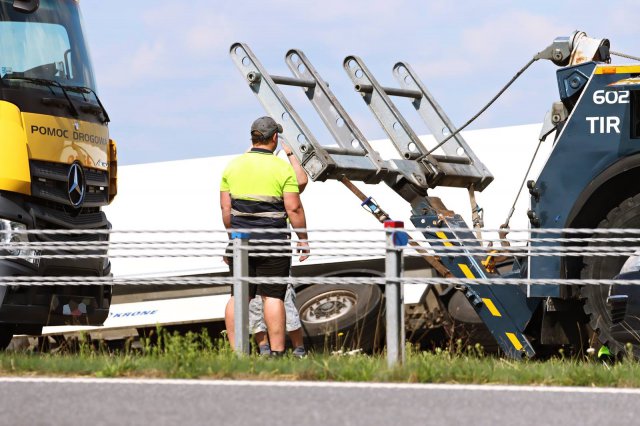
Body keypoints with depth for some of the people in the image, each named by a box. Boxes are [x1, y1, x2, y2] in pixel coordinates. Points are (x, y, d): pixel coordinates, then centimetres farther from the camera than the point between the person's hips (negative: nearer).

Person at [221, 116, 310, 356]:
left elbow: (225, 207, 5)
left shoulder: (233, 166, 5)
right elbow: (294, 209, -10)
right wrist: (303, 239, -1)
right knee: (272, 296, -2)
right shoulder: (283, 168, -8)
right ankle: (276, 352, -4)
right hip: (272, 241, -4)